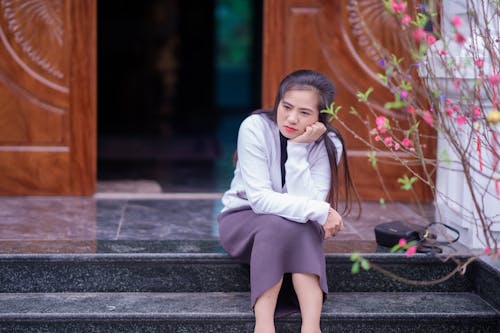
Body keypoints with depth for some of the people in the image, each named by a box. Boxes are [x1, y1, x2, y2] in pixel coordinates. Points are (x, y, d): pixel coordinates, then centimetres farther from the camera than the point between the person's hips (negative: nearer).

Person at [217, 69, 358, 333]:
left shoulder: (328, 144, -15)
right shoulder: (255, 127, -21)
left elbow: (311, 202, -25)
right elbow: (260, 199, -26)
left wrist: (298, 150, -31)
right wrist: (319, 212, -32)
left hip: (298, 231, 2)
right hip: (242, 220, -2)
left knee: (301, 226, -33)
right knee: (279, 223, -35)